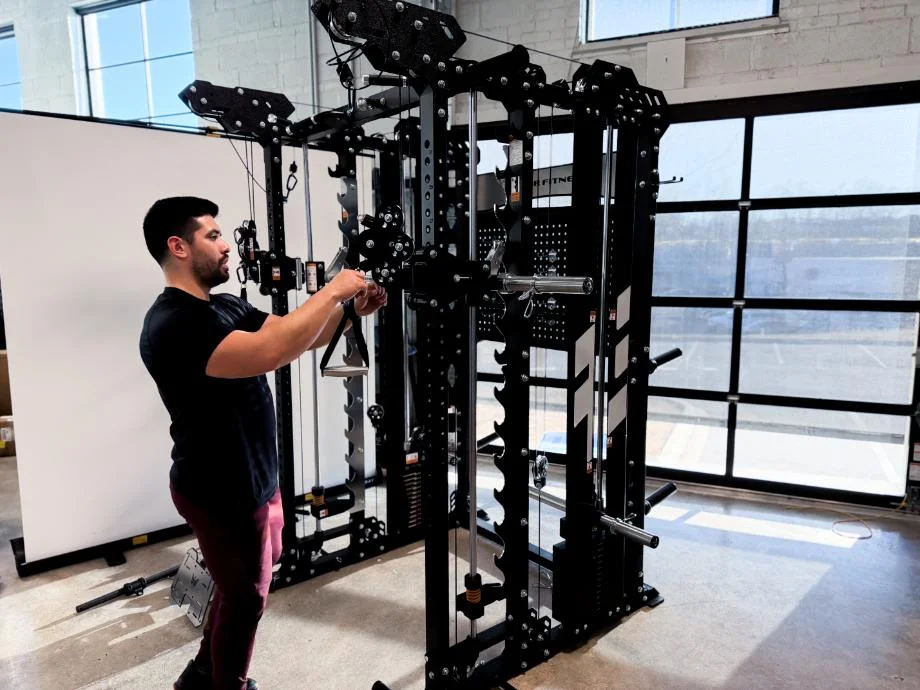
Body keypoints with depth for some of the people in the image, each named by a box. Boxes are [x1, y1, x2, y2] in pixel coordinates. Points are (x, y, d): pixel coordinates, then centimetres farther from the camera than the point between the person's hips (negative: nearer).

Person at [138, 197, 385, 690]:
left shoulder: (225, 308, 6)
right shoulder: (173, 324, -26)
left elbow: (298, 339, 7)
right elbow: (272, 352, -41)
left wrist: (351, 309, -10)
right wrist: (333, 290, -32)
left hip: (251, 478, 10)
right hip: (219, 491, -10)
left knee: (248, 582, 27)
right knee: (245, 597, 11)